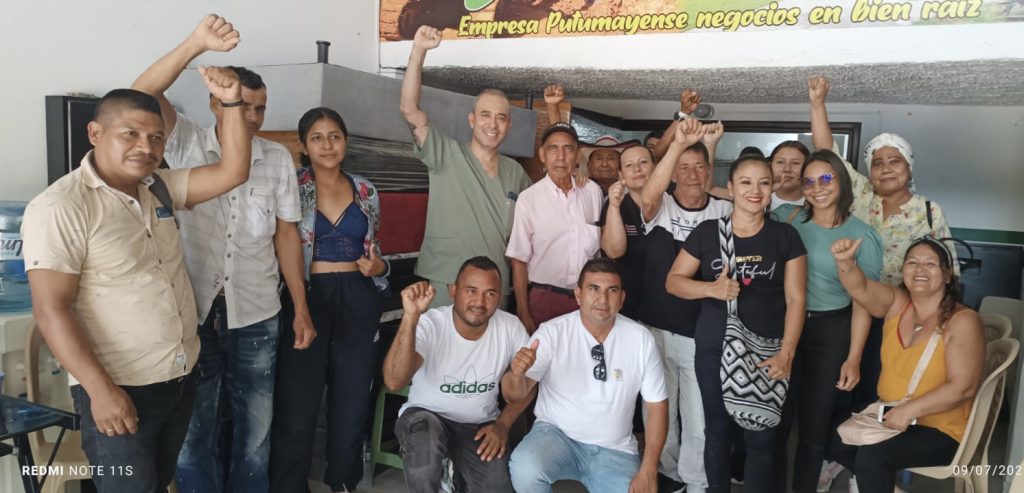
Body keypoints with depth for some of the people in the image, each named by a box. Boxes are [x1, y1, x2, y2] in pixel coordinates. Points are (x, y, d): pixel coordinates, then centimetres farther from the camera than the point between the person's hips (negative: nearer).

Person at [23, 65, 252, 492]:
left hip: (181, 379, 7)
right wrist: (100, 389, -23)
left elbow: (233, 173, 0)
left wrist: (231, 103, -12)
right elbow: (51, 310, -19)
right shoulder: (60, 208, -16)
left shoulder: (160, 187, 5)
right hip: (119, 390, -7)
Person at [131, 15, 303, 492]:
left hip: (256, 317, 2)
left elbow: (286, 233, 5)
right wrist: (198, 43, -32)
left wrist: (301, 307, 3)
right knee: (193, 431, 11)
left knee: (255, 429, 14)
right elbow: (144, 93, -19)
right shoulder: (187, 143, -2)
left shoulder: (278, 158, 2)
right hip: (193, 313, -2)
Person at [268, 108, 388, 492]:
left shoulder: (366, 191, 7)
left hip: (357, 299, 3)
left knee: (353, 396, 12)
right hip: (307, 297, -3)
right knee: (297, 400, 3)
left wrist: (376, 266, -3)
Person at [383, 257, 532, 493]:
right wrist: (411, 316, -48)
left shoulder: (511, 327, -12)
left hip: (481, 425, 3)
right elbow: (394, 381, -38)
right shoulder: (429, 325, -22)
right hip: (427, 416, -3)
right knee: (425, 438, -36)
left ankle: (457, 473, 16)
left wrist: (502, 424, -8)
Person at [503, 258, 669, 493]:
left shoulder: (641, 338, -7)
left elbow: (656, 405, 1)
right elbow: (514, 395, -16)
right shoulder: (552, 332, -12)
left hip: (614, 450, 2)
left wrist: (648, 471, -7)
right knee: (525, 468, -31)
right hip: (556, 434, -2)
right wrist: (517, 373, -40)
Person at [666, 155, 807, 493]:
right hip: (714, 350, 1)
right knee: (717, 430, 13)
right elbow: (673, 281, 2)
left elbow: (796, 299, -2)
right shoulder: (706, 232, 0)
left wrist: (786, 353, -11)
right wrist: (711, 288, -17)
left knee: (761, 437, 5)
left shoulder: (786, 236, 0)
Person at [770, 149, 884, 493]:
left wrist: (853, 358, -7)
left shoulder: (862, 235, -4)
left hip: (831, 332, 0)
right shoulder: (787, 219, 0)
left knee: (815, 422, 14)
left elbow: (862, 302, -3)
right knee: (777, 416, 9)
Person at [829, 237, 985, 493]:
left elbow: (963, 387, -19)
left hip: (939, 430, -6)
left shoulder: (962, 321, -14)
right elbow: (860, 288, -20)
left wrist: (910, 410, -25)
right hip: (888, 415, 6)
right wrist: (846, 262, -42)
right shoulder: (896, 303, 0)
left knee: (871, 456, -25)